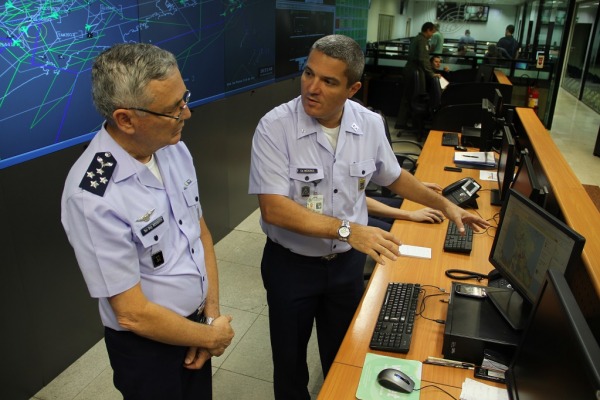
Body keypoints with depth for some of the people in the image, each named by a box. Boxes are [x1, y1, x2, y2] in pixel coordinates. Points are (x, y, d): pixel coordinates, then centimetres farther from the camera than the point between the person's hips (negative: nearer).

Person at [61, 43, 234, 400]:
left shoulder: (175, 149, -8)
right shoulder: (93, 198, -29)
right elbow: (133, 314, -23)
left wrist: (212, 313, -3)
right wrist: (212, 335, -10)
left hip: (196, 322, 6)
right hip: (148, 345, -6)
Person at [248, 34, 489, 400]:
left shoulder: (370, 124, -8)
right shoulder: (275, 127, -21)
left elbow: (394, 176, 11)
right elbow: (274, 208, -29)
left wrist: (445, 205, 10)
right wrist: (347, 229, -36)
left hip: (348, 262, 4)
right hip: (291, 264, -3)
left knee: (342, 354, 23)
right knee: (290, 359, 17)